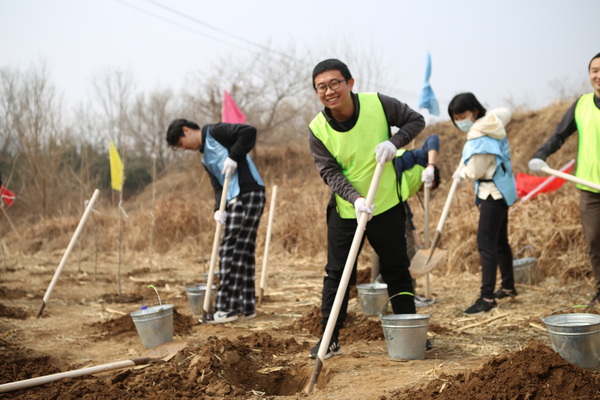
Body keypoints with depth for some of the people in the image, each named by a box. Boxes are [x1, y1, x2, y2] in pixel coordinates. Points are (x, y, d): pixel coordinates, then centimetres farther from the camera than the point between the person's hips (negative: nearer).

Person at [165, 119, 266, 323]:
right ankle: (246, 306, 16)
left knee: (230, 250, -10)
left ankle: (228, 307, -7)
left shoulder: (215, 132, -3)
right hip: (234, 200, 10)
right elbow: (218, 186, 15)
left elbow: (249, 131, -15)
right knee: (243, 252, 11)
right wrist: (218, 208, -3)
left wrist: (233, 157, -17)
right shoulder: (205, 158, 23)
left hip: (249, 194, -10)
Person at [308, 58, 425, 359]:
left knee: (396, 269, 9)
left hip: (386, 205, 0)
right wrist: (355, 198, -31)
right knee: (337, 274, 3)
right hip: (345, 210, 0)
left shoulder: (378, 104, -13)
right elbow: (330, 172, -15)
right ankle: (330, 338, 14)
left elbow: (415, 120, -1)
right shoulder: (318, 130, -12)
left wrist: (394, 142, -19)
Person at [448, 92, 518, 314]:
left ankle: (487, 297, -18)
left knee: (486, 242, -14)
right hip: (501, 189, 10)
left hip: (494, 192, -10)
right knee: (499, 241, 21)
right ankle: (508, 287, 34)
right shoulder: (492, 120, 3)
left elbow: (475, 171, -21)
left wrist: (461, 172, 2)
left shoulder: (480, 137, -24)